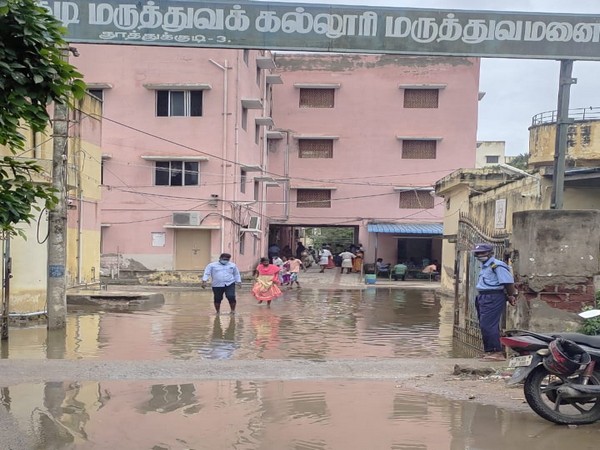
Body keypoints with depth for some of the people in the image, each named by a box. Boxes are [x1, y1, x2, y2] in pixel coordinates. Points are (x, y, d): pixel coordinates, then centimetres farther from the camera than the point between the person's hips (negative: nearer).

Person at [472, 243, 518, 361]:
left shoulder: (497, 265, -14)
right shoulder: (485, 266, 18)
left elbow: (508, 283, -15)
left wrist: (512, 296, -11)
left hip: (493, 298, -10)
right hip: (484, 298, 10)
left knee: (488, 325, -13)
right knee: (484, 326, 12)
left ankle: (497, 352, -10)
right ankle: (489, 352, 20)